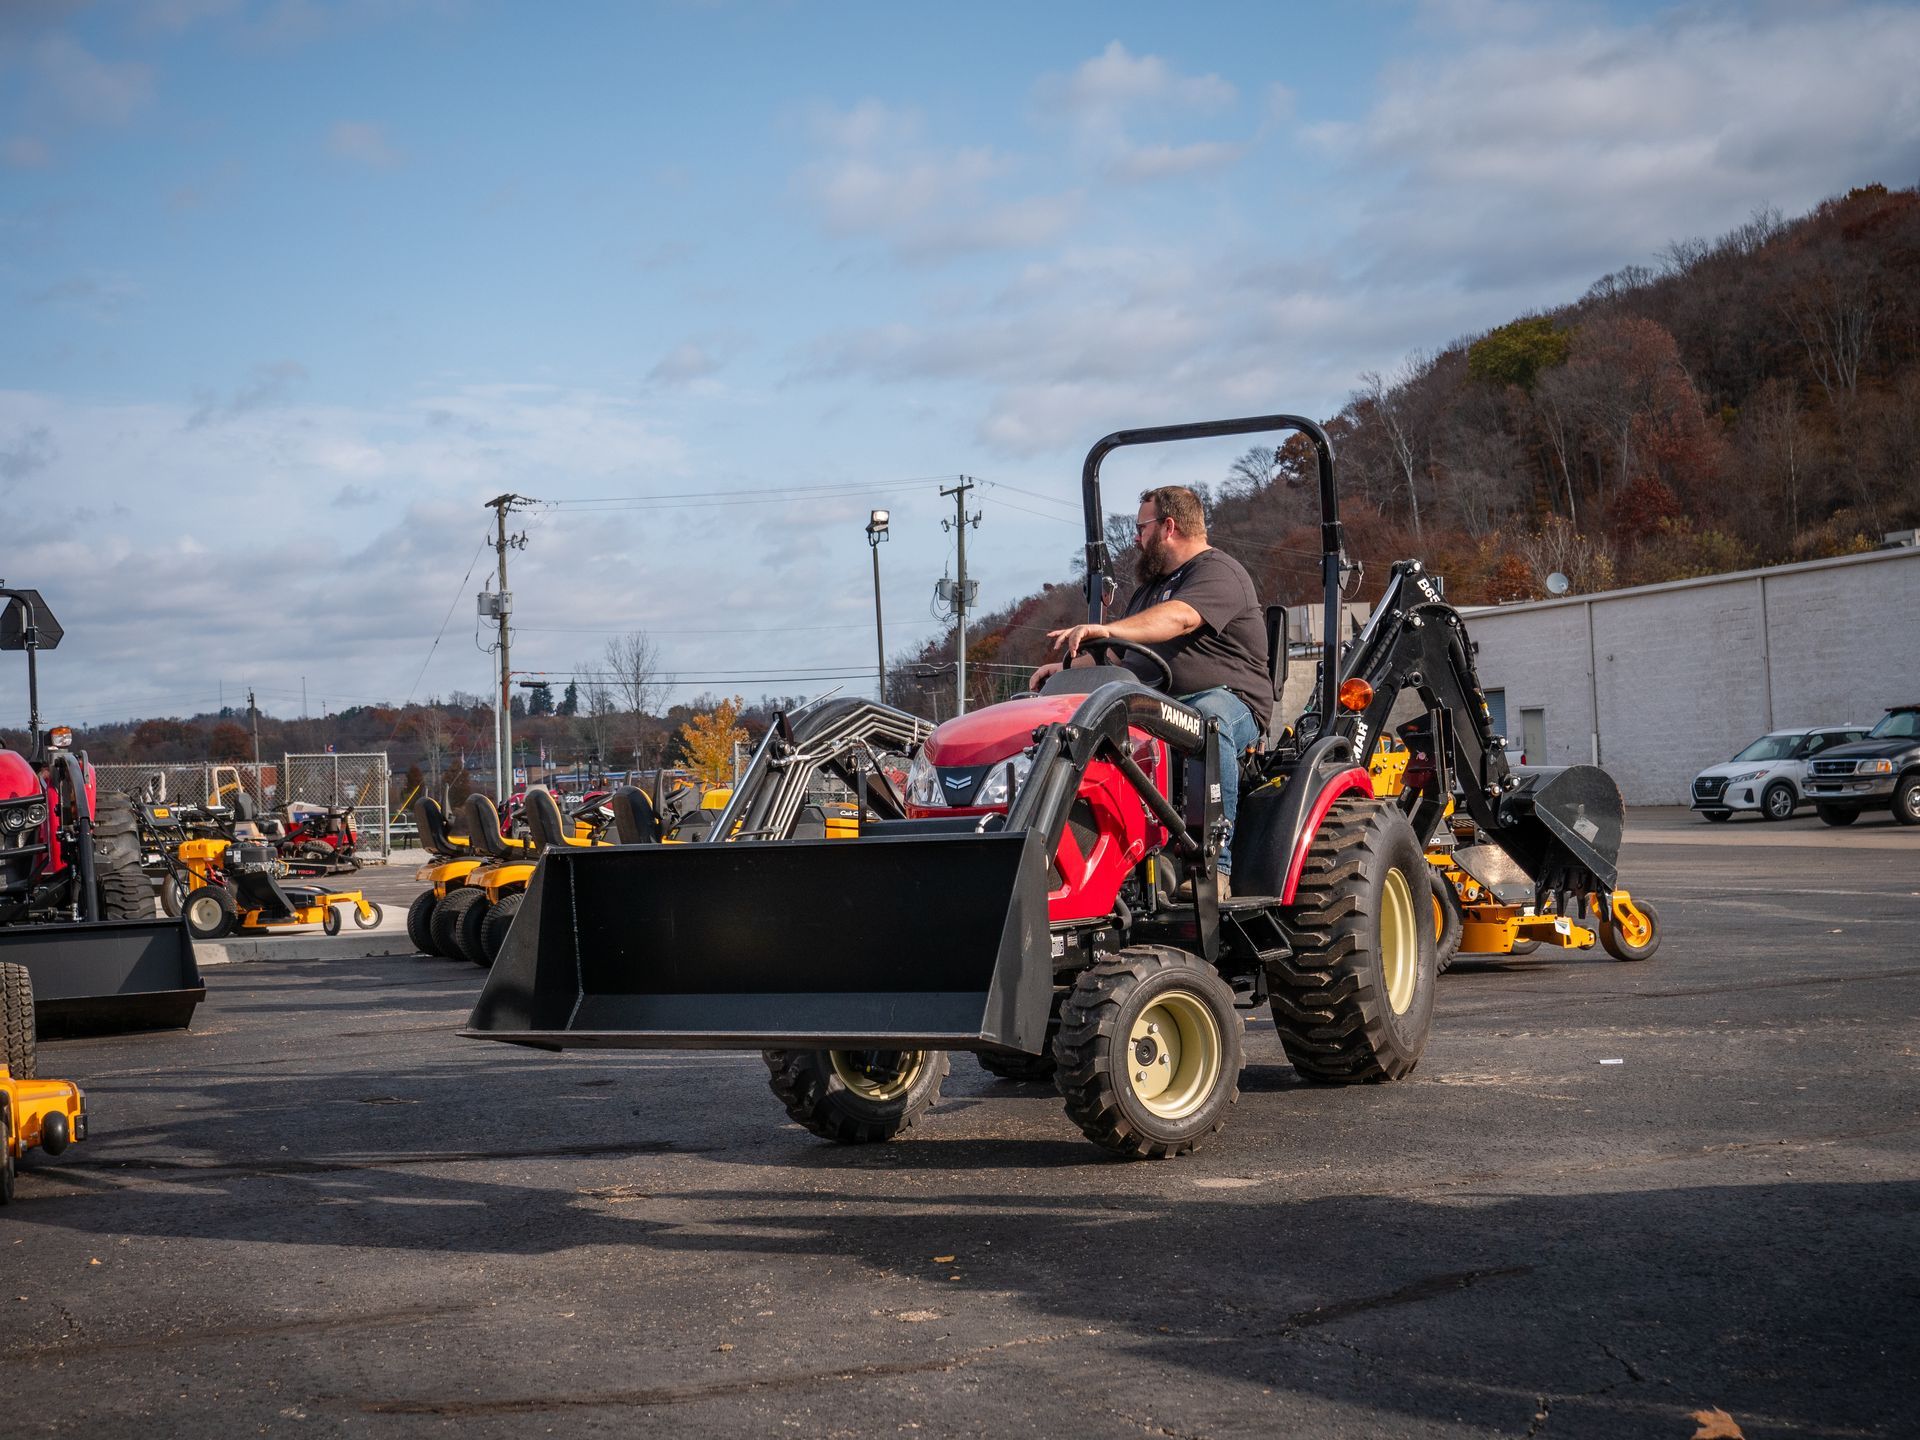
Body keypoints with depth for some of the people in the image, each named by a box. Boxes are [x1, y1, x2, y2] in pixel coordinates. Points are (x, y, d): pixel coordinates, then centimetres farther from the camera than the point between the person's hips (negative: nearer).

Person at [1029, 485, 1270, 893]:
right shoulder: (1148, 588, 29)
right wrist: (1069, 667, 9)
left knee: (1209, 715, -42)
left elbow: (1180, 618, -23)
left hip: (1228, 700, -7)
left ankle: (1214, 863, -45)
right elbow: (1117, 654, 30)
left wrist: (1107, 630, -38)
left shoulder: (1218, 573, -2)